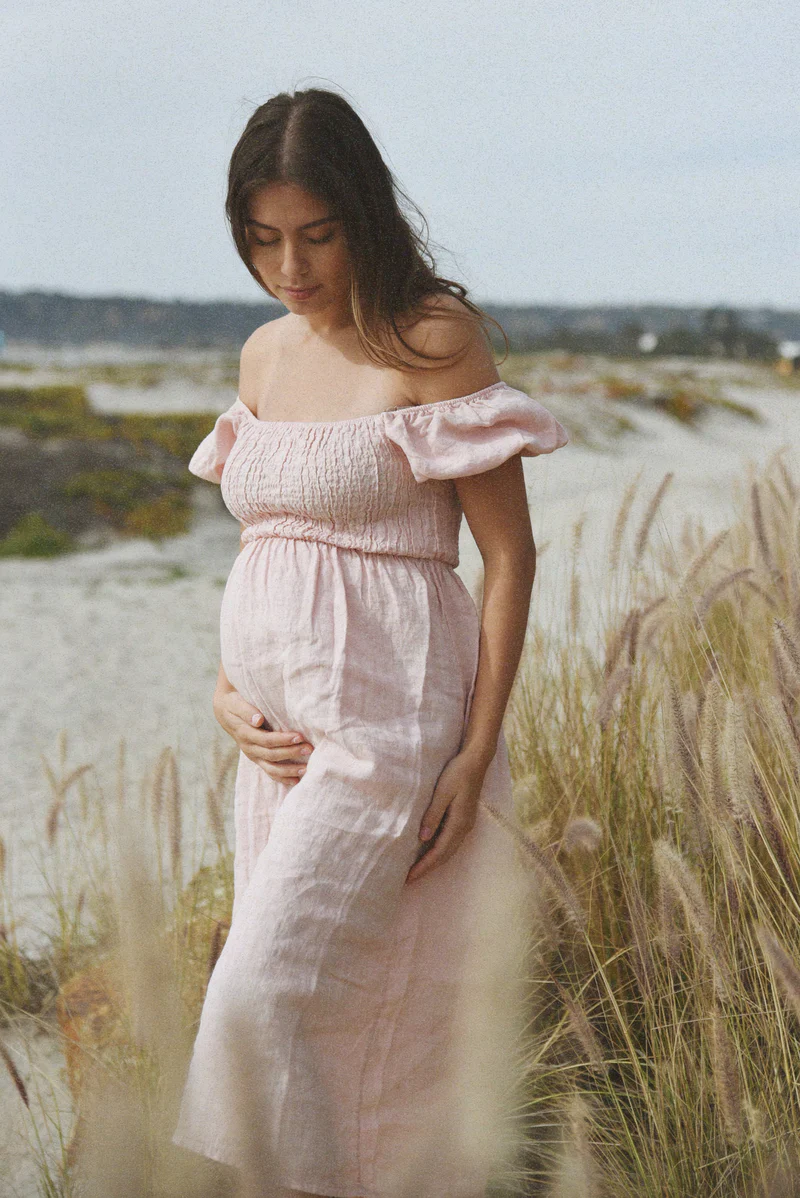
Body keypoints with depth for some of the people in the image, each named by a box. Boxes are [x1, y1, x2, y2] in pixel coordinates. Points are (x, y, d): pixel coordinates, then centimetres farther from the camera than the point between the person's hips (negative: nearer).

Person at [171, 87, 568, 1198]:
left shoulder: (436, 339, -9)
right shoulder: (266, 353, 12)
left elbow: (510, 555, -9)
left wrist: (476, 754, -13)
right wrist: (226, 690, 4)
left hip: (386, 718, -7)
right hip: (286, 729, 7)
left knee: (258, 1004, -12)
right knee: (325, 1020, 12)